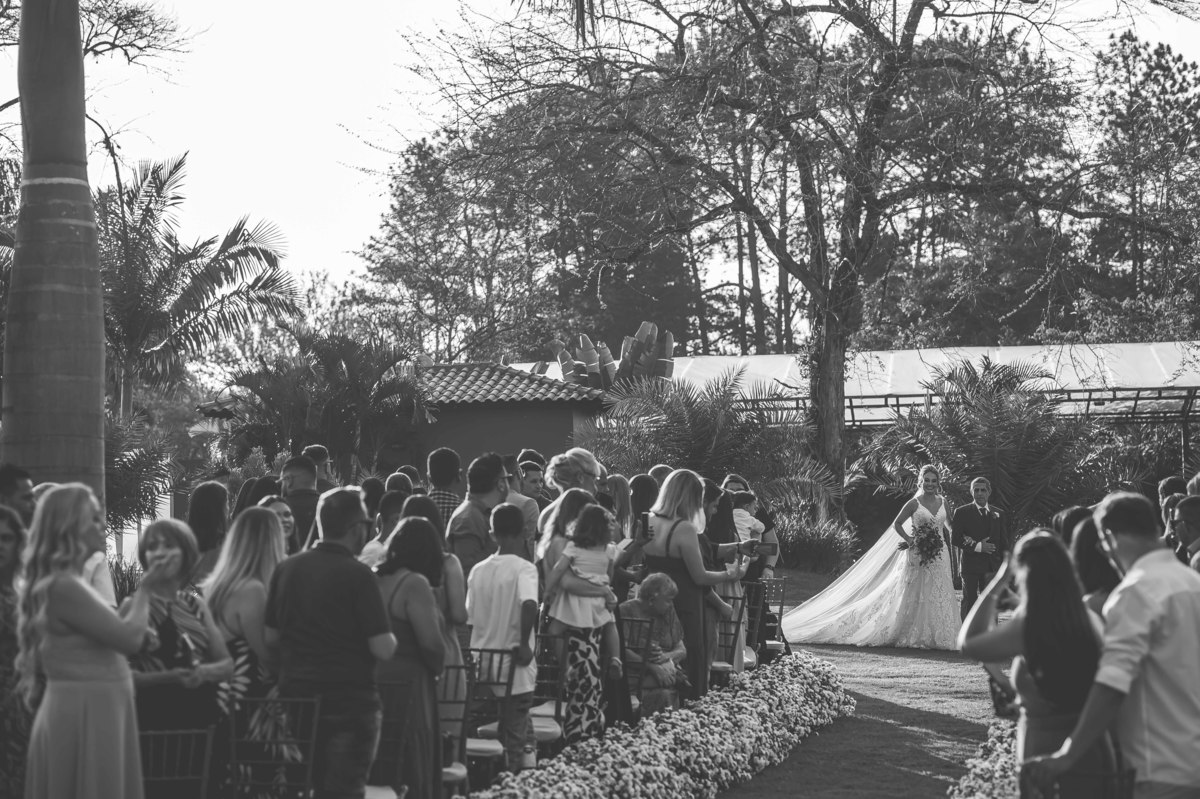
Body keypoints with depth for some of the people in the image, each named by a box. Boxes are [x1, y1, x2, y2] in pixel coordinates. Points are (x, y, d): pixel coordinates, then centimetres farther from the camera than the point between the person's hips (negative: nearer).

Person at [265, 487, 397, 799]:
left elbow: (270, 637, 10)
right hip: (349, 702, -6)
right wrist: (390, 637, 4)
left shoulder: (286, 569, 4)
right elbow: (383, 649, -16)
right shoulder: (357, 575, -13)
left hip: (295, 699, 6)